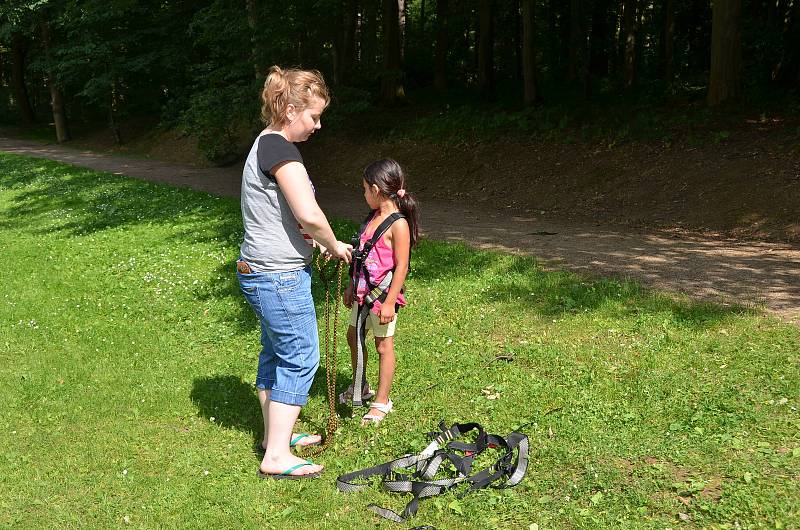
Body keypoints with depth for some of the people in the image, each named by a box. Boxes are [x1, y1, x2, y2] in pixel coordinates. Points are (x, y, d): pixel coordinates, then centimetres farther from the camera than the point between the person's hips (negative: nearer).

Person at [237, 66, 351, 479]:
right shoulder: (280, 148, -19)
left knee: (276, 353, 19)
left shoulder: (266, 144, 14)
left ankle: (274, 433, 33)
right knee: (300, 359, -2)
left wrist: (314, 241, 11)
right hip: (279, 276, -10)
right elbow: (309, 214, -27)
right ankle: (276, 456, 5)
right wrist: (334, 246, -9)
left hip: (262, 272, 10)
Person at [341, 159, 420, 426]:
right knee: (354, 336, 20)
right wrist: (352, 286, 18)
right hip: (363, 292, 9)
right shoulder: (373, 217, 7)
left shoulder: (398, 224, -19)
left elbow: (401, 266, -20)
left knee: (384, 345, 5)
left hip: (383, 294, -9)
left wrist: (389, 302, -20)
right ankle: (359, 386, 40)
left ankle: (382, 401, 19)